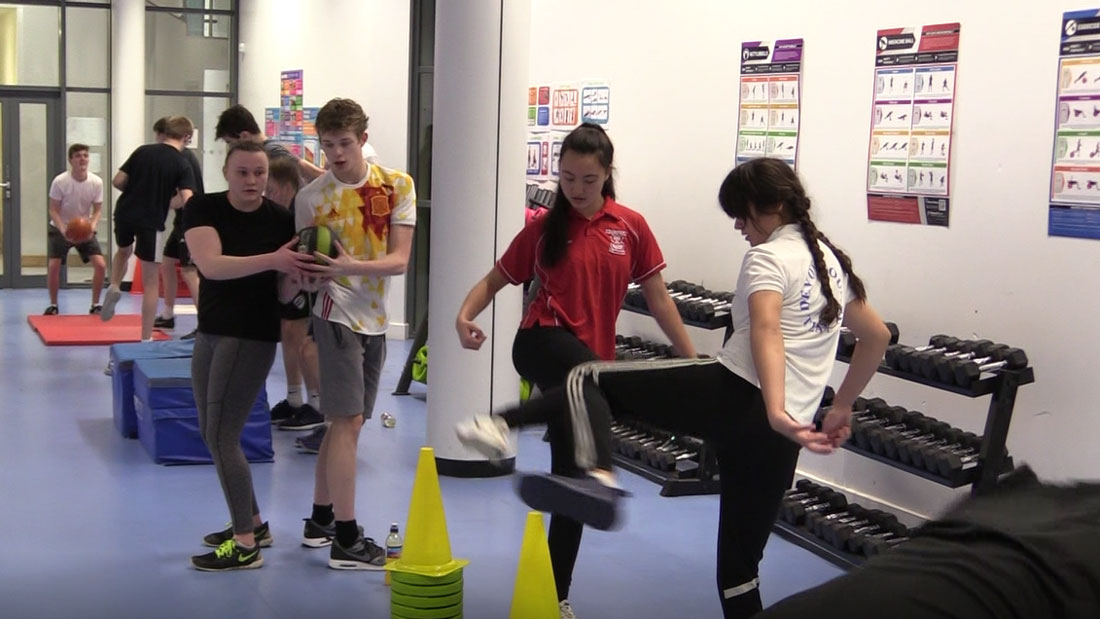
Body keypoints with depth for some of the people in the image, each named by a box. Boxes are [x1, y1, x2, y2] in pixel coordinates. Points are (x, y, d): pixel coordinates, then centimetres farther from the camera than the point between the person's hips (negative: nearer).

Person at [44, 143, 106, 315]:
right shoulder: (59, 182, -20)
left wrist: (92, 226, -24)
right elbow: (53, 210, -14)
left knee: (100, 264, -11)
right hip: (60, 229, -2)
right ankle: (53, 305, 8)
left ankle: (95, 304, 6)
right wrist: (63, 230, -30)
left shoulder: (96, 182, -14)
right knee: (53, 265, -13)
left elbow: (98, 209, -5)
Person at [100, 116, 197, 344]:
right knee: (151, 282, 5)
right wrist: (165, 202, 1)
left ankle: (114, 288, 12)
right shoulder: (182, 166, -7)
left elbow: (118, 181, 1)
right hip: (151, 222, -3)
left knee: (123, 251, 36)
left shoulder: (142, 151, 2)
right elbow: (186, 200, -19)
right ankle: (146, 338, 5)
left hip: (124, 213, 3)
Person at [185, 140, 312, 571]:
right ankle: (254, 523, 28)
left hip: (252, 337, -5)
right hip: (211, 333, 5)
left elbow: (285, 295, -4)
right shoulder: (203, 209, -5)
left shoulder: (282, 220, -9)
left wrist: (293, 277, -27)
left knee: (222, 438, -8)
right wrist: (271, 259, -34)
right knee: (210, 434, 13)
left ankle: (246, 546, 1)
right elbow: (210, 264, -23)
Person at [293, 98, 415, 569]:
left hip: (375, 318, 4)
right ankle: (345, 540, -5)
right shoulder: (311, 197, -6)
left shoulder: (397, 185, -2)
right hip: (338, 315, -4)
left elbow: (400, 260, -9)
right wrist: (308, 272, -20)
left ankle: (321, 521, 25)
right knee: (348, 422, -10)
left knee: (344, 423, 13)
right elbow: (304, 268, 2)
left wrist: (350, 266, -23)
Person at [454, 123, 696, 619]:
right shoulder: (544, 228, 0)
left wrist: (694, 361, 4)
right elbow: (494, 280, 6)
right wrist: (465, 316, -15)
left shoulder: (631, 227, 4)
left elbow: (658, 300, 7)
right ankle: (503, 423, -48)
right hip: (543, 342, -3)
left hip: (588, 364, 3)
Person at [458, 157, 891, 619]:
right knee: (740, 562, 18)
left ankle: (597, 478, -26)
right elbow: (877, 337, 30)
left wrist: (775, 413, -36)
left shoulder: (768, 257, -2)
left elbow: (766, 330, -21)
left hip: (732, 394, -8)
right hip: (777, 437, 8)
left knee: (586, 380, 1)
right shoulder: (832, 261, 22)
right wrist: (841, 409, 31)